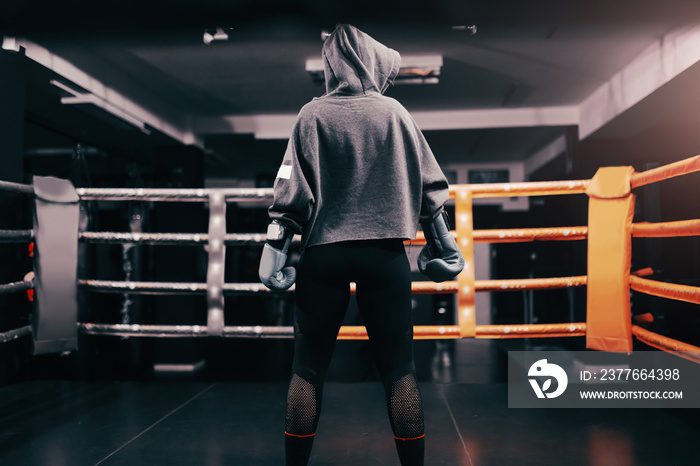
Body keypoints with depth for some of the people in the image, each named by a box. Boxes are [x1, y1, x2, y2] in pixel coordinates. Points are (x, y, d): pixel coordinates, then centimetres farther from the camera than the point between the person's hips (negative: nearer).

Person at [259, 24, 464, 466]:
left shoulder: (312, 115, 5)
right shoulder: (395, 111, 7)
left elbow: (292, 190, -1)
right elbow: (429, 185, 7)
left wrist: (275, 247, 1)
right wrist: (443, 242, 13)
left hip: (324, 254, 0)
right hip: (385, 254, 0)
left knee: (308, 369, 8)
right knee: (400, 369, 6)